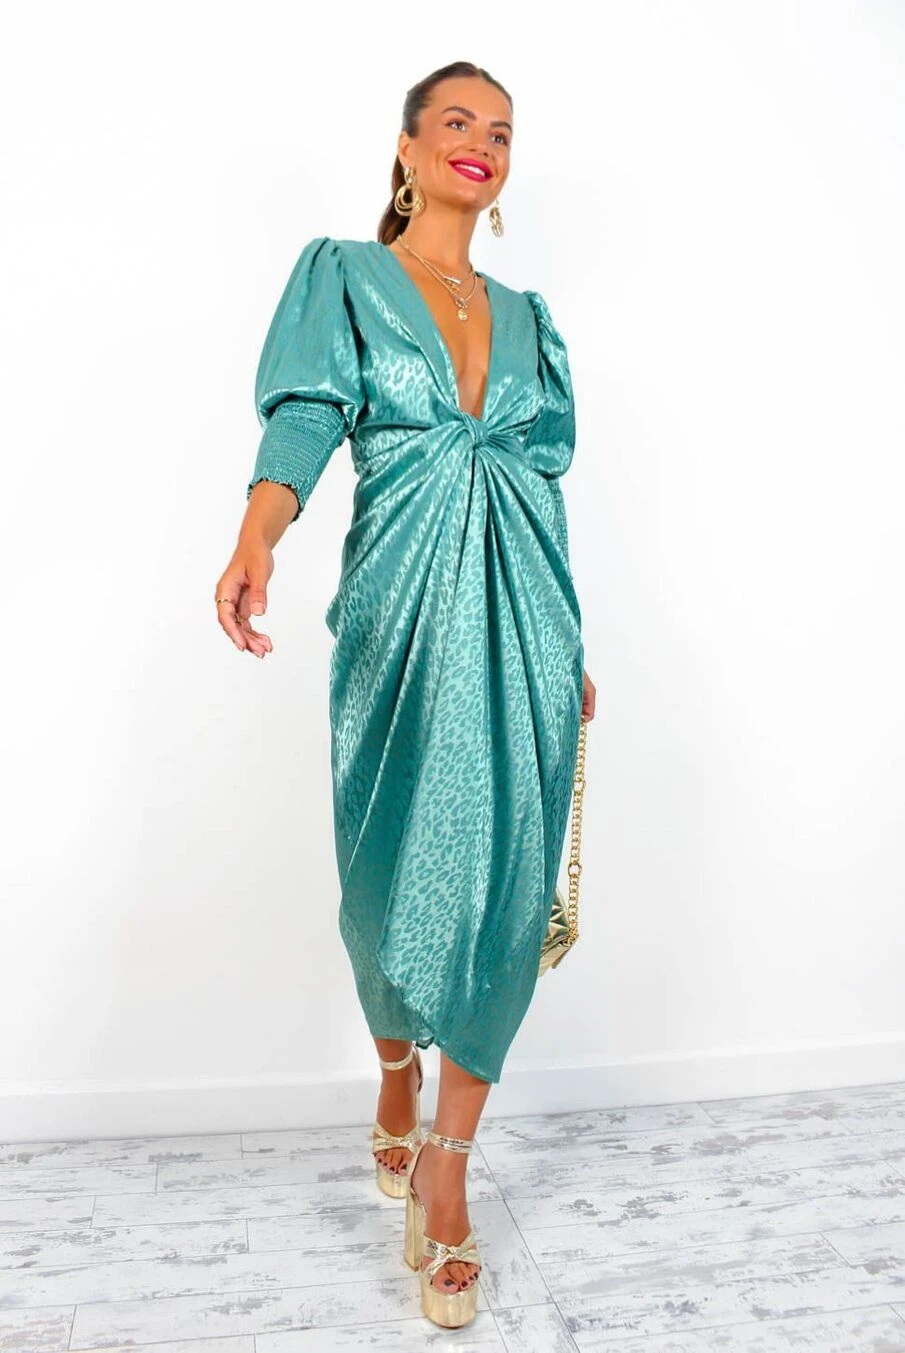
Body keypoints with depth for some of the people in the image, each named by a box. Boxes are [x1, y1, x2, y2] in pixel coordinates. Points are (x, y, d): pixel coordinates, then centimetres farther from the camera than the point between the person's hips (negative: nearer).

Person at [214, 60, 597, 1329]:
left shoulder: (525, 315, 21)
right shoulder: (343, 276, 10)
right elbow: (305, 417, -9)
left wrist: (571, 645, 17)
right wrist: (257, 536, -30)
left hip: (523, 608, 4)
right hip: (402, 606, -3)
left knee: (506, 879, -2)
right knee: (398, 875, 1)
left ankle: (444, 1163, 12)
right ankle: (397, 1073, 33)